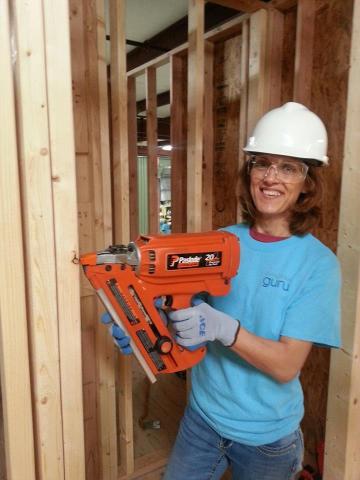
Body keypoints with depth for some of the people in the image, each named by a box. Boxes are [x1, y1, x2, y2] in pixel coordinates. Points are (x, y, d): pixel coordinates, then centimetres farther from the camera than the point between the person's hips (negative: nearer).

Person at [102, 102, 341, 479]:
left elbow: (287, 366, -20)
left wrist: (223, 328, -35)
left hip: (268, 435, -2)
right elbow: (189, 310, 1)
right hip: (202, 416, 3)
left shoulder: (318, 263, -16)